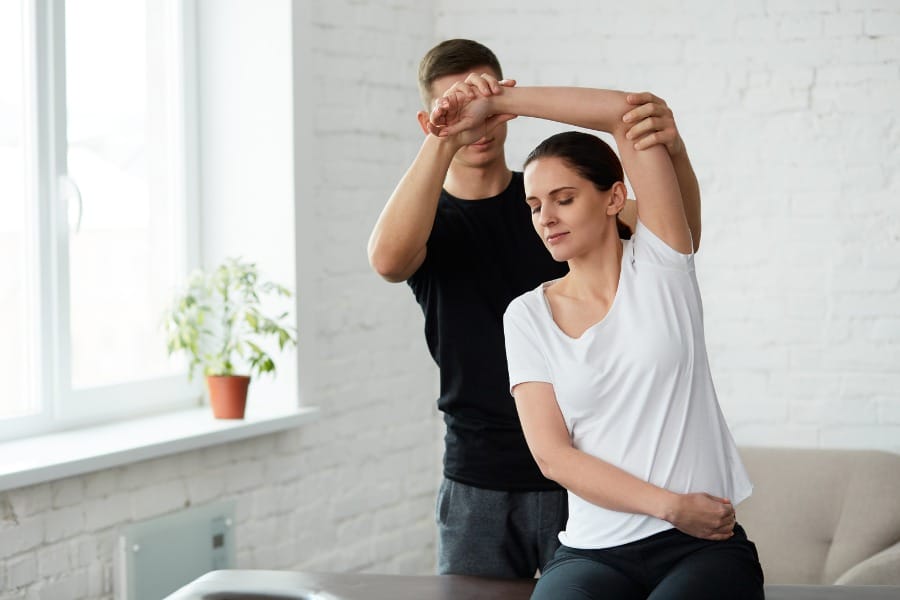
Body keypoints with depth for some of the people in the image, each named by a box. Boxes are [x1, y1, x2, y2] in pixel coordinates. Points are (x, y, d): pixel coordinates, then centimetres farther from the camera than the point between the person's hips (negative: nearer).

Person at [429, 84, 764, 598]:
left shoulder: (659, 265, 3)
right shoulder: (527, 316, 8)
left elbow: (629, 113, -7)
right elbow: (552, 454, -1)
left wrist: (497, 104, -3)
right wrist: (671, 506, -11)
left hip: (705, 545, -1)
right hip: (594, 552, 1)